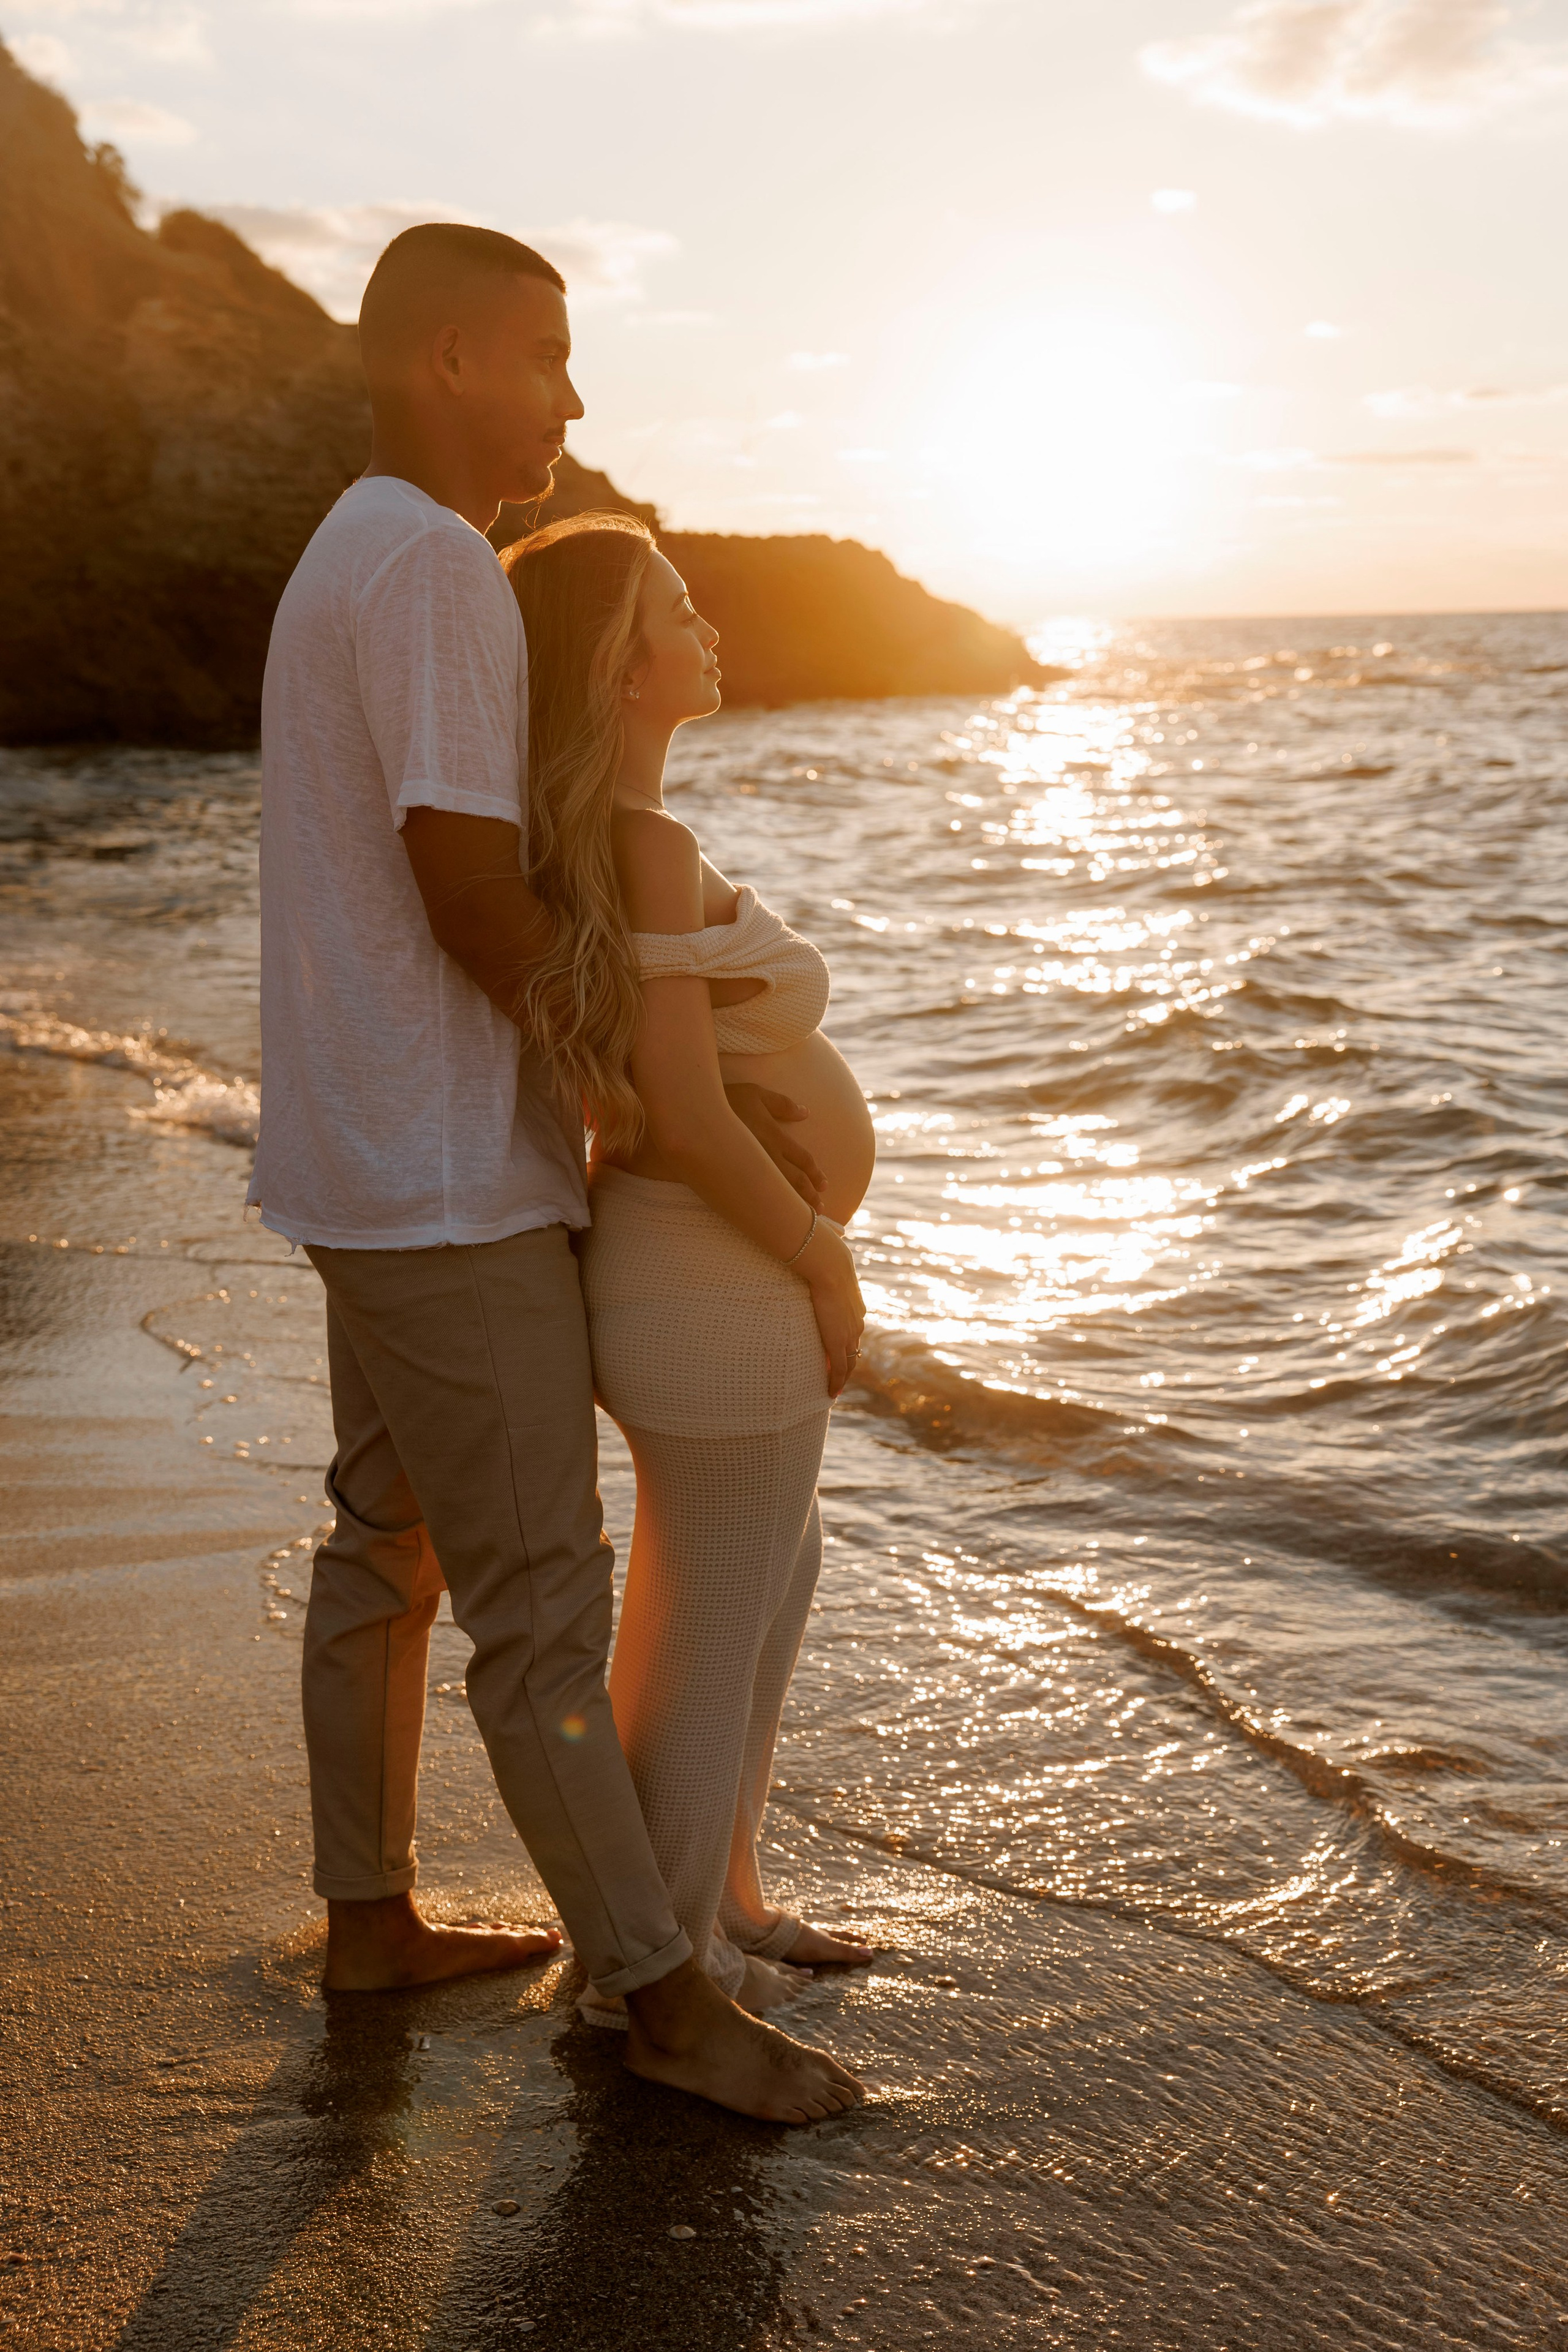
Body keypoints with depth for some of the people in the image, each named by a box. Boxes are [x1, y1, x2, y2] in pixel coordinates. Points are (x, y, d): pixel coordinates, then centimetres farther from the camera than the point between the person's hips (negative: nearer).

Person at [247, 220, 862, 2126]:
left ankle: (369, 1917, 30)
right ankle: (661, 1988, 10)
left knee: (389, 1547, 17)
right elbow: (476, 905, -22)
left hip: (381, 1169, 10)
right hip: (445, 1187, -10)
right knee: (542, 1595, -2)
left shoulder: (350, 564, 15)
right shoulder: (432, 564, -17)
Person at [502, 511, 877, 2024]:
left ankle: (723, 1892, 39)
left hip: (704, 1280, 10)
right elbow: (685, 1111, -25)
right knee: (713, 1631, 6)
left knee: (776, 1576, 25)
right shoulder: (651, 846, -21)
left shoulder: (602, 838, 9)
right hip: (725, 1292, -10)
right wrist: (826, 1267, -14)